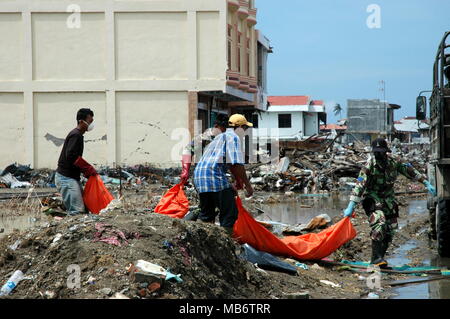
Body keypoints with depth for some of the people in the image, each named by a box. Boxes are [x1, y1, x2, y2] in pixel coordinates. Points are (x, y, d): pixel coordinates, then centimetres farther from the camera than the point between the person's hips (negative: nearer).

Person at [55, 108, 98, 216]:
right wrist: (89, 169, -17)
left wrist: (87, 171, 13)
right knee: (77, 211, -16)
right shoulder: (76, 135, -13)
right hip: (66, 178, -10)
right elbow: (71, 156, -24)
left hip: (72, 177, 10)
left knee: (82, 208, 7)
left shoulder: (78, 135, 18)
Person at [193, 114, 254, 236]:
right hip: (214, 176, -9)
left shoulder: (221, 136, 27)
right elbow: (237, 164, -12)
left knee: (206, 215, 19)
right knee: (230, 213, -3)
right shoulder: (233, 137, -3)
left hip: (199, 175, 9)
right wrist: (247, 184, -5)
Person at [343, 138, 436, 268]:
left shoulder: (394, 163, -4)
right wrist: (350, 207, -29)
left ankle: (379, 260, 13)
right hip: (372, 199, -6)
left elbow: (410, 171, 10)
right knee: (379, 224, -28)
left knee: (390, 231, 3)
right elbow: (360, 185, -23)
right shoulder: (369, 166, -17)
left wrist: (427, 183, 8)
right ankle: (376, 258, -31)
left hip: (388, 200, 6)